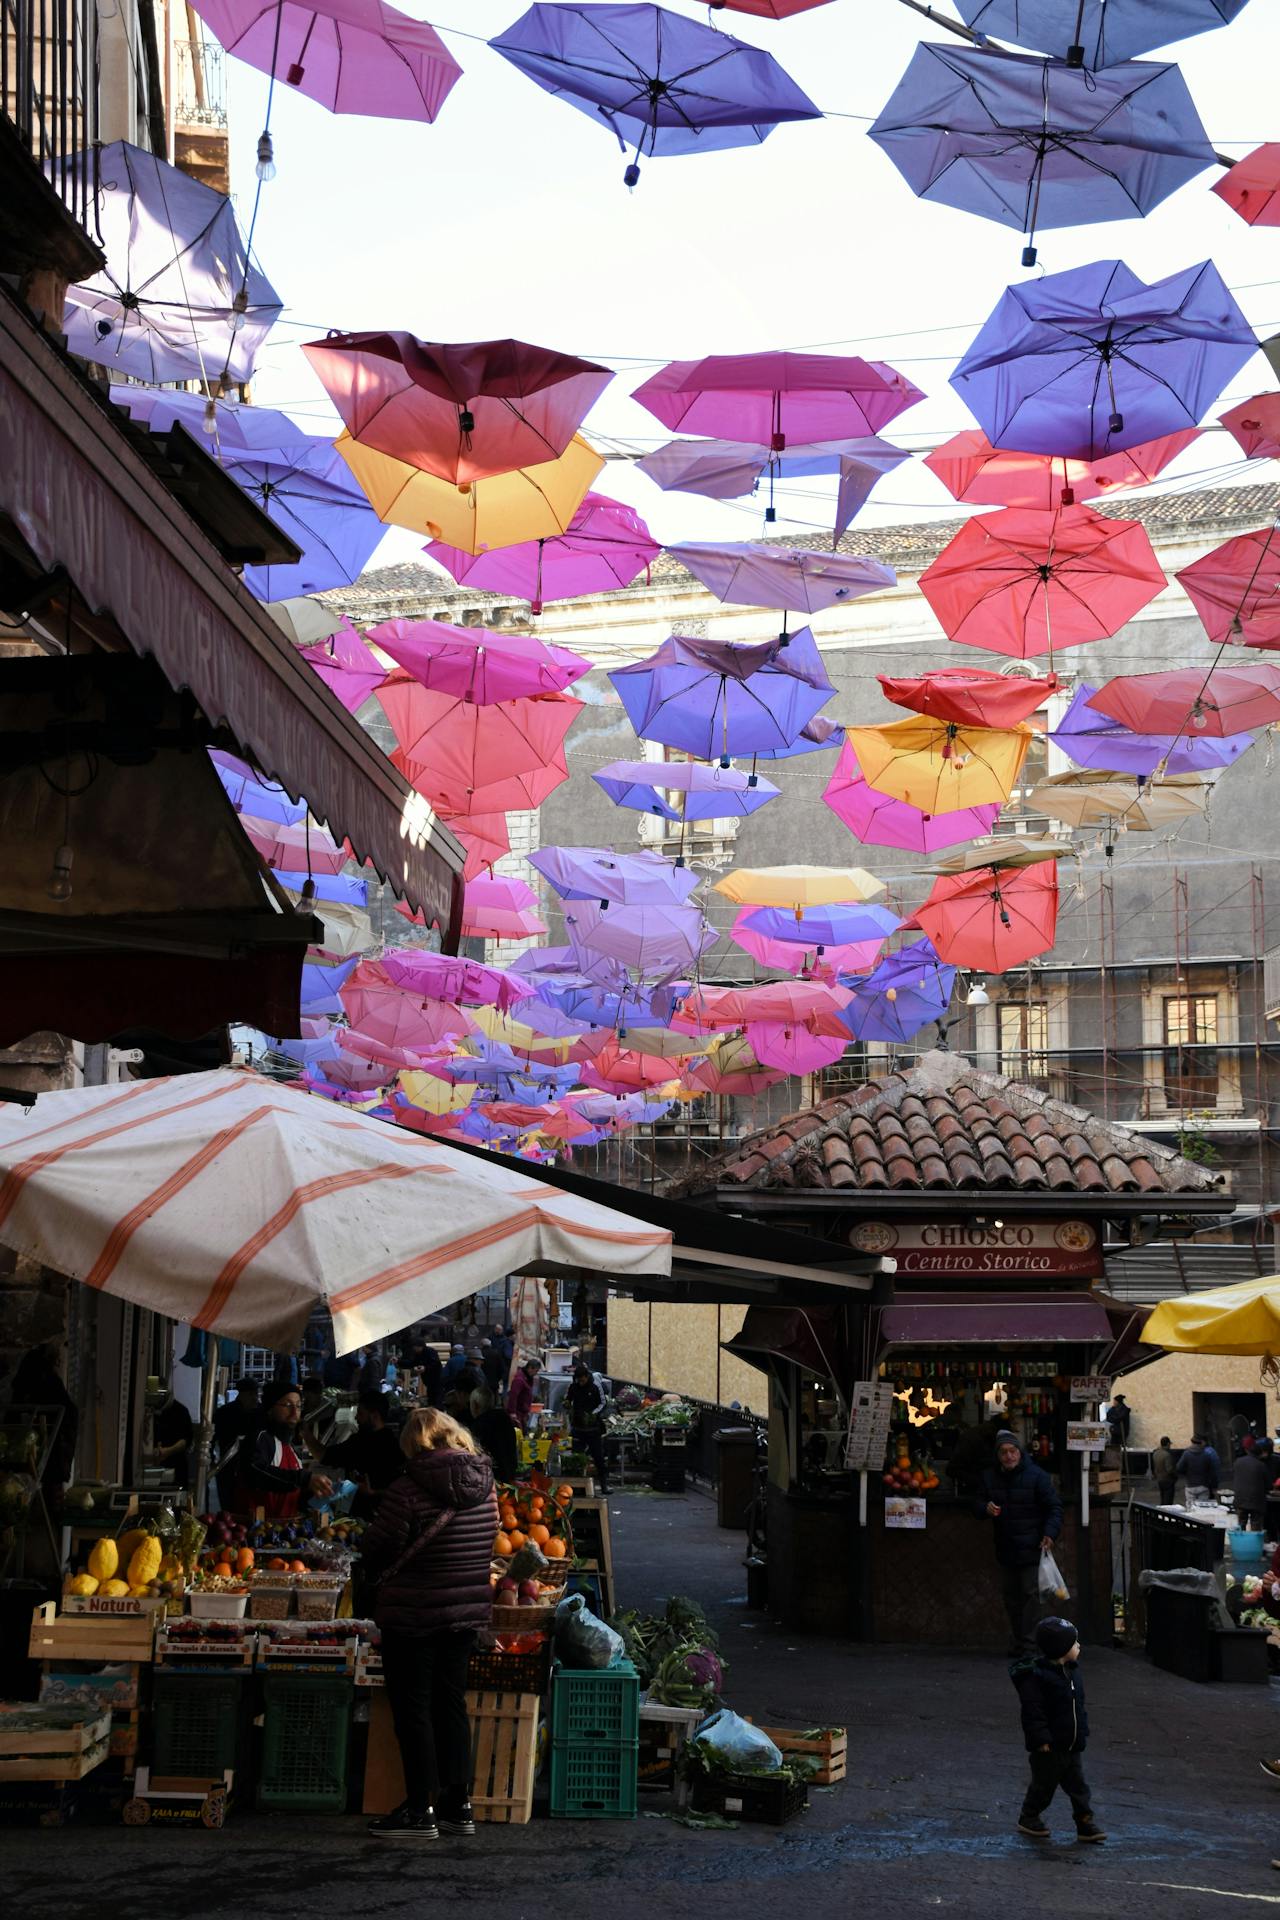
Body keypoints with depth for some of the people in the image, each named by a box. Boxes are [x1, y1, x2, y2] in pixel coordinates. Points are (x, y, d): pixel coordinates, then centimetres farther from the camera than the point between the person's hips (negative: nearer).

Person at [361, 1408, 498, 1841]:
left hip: (412, 1614, -6)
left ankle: (420, 1810, 6)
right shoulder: (485, 1486, -1)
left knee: (412, 1708, 4)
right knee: (451, 1702, 16)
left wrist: (383, 1574, 8)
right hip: (467, 1610, 6)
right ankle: (458, 1805, 20)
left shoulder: (408, 1492, -20)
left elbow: (375, 1552, -13)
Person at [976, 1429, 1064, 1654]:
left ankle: (1026, 1642, -5)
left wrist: (1050, 1533, -20)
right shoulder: (990, 1477, 6)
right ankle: (1018, 1641, 21)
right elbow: (979, 1502, 17)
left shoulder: (1036, 1475, -9)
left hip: (1031, 1549, -5)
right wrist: (986, 1507, -7)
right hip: (1005, 1549, 5)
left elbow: (1054, 1507, -7)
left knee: (1030, 1595, -7)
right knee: (1011, 1597, 12)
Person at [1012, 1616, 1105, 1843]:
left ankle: (1085, 1822, 14)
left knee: (1078, 1784, 8)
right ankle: (1028, 1818, 25)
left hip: (1071, 1745, 7)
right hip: (1049, 1747, -7)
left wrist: (1082, 1732, 15)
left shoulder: (1072, 1671, 7)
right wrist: (1041, 1739, -23)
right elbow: (1032, 1710, -22)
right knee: (1044, 1784, 7)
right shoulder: (1036, 1676, -21)